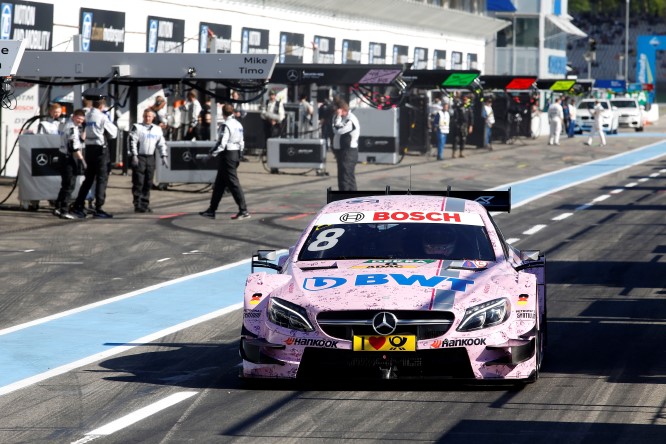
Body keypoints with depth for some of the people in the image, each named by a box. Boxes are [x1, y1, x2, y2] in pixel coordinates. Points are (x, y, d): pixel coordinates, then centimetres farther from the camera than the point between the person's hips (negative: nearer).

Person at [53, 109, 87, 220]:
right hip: (70, 158, -10)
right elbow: (74, 146, -21)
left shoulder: (65, 124, 15)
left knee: (65, 184, 17)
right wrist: (82, 160, -19)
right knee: (69, 185, -6)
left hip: (63, 156, 10)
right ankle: (64, 211, -7)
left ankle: (57, 208, 21)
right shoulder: (72, 128, -16)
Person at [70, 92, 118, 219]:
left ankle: (78, 207, 14)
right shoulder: (102, 117, -11)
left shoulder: (87, 116, 6)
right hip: (100, 149, -6)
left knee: (88, 179, 15)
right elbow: (113, 133, -7)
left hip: (89, 149, 6)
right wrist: (111, 122, 10)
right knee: (102, 179, -1)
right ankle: (98, 209, -4)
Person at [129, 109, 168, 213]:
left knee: (148, 183, 5)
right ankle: (137, 205, -6)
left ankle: (145, 204, 12)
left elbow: (162, 144, 16)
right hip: (139, 157, -5)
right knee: (138, 182, -7)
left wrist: (163, 157, 5)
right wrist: (134, 156, -15)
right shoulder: (137, 127, -1)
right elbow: (132, 142, -7)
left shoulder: (157, 130, 14)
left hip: (150, 158, 5)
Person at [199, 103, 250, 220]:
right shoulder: (238, 125, 11)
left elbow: (221, 143, -20)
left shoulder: (226, 126, -16)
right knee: (219, 184, 14)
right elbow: (242, 142, 15)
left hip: (227, 155, -9)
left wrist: (212, 153, -8)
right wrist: (239, 156, 22)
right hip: (236, 154, 9)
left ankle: (243, 211, -9)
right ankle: (211, 210, 18)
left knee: (233, 184, -7)